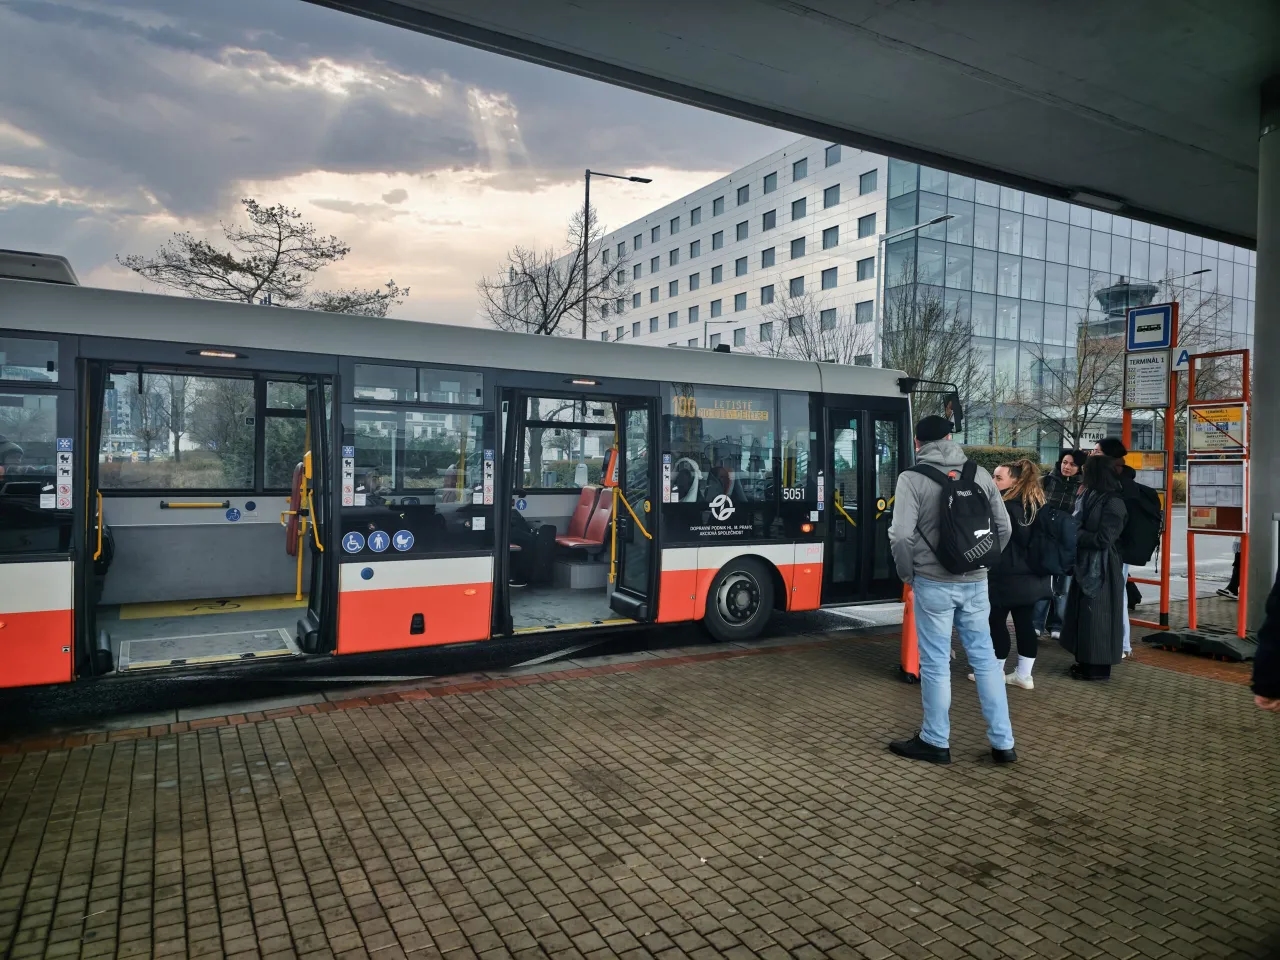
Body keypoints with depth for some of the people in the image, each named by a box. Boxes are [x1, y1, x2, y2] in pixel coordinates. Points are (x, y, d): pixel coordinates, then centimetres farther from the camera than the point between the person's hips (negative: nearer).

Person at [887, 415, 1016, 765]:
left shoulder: (913, 478, -9)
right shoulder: (980, 474, 4)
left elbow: (902, 536, -16)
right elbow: (1003, 527, 7)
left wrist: (908, 574, 0)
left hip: (934, 584, -4)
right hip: (975, 583, 4)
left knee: (935, 663, 6)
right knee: (985, 658, 14)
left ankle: (935, 742, 18)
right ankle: (1003, 742, 20)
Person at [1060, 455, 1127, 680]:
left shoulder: (1113, 502, -17)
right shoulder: (1091, 496, 9)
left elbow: (1103, 539, -19)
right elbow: (1079, 523, 11)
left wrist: (1076, 535, -9)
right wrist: (1079, 499, 2)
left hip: (1101, 568, -9)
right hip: (1085, 564, 9)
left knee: (1096, 617, -1)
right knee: (1083, 615, 14)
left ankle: (1098, 668, 10)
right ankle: (1086, 662, 25)